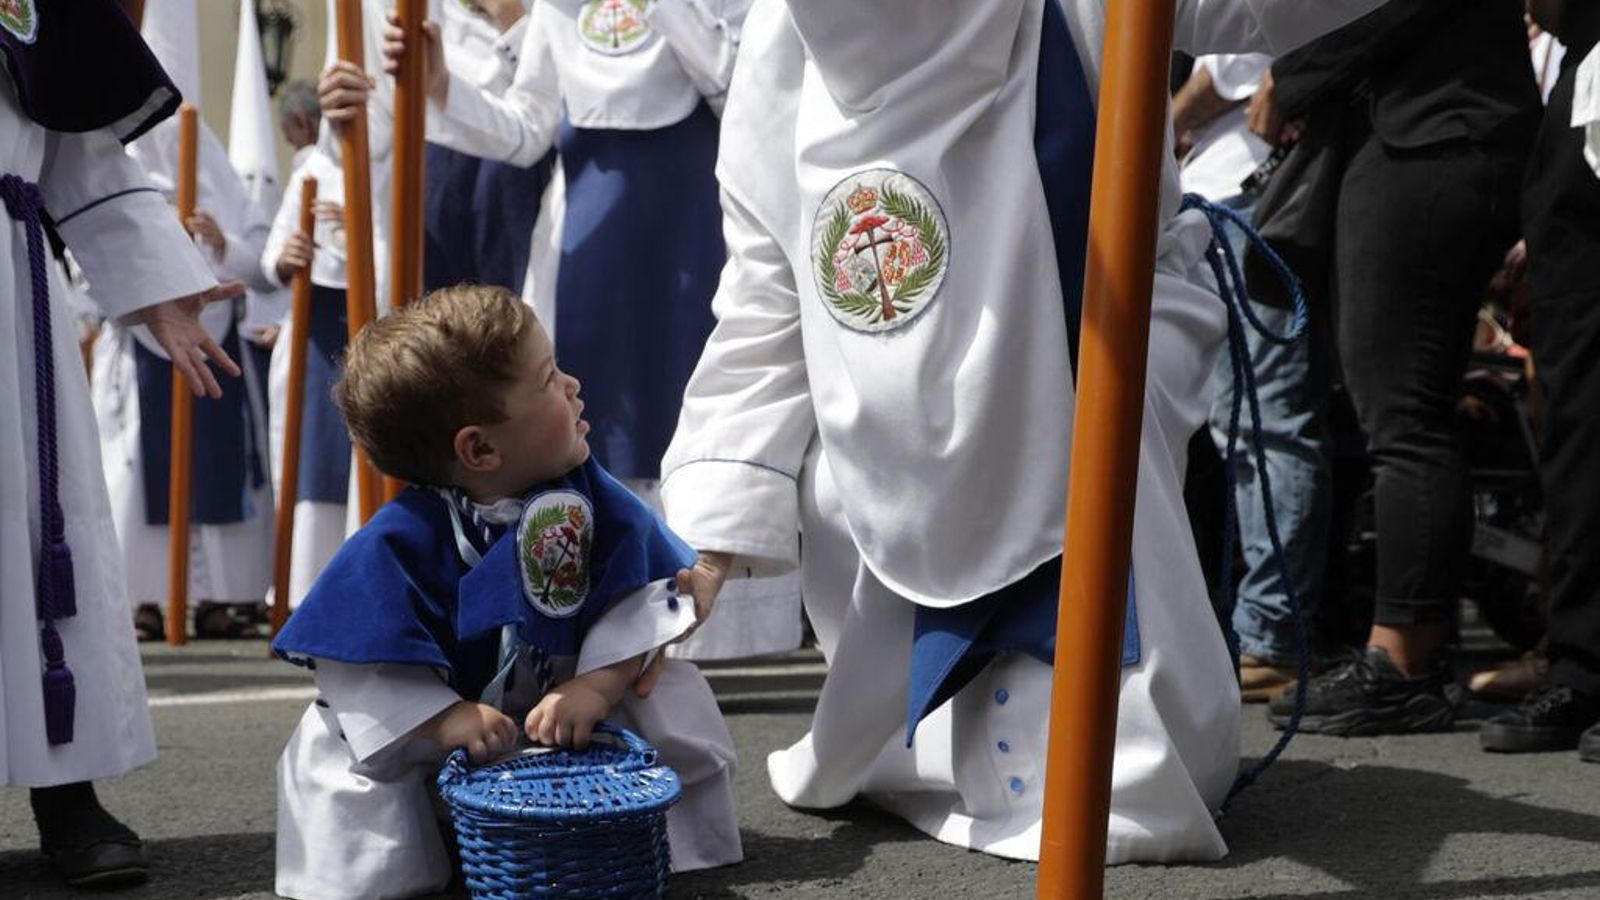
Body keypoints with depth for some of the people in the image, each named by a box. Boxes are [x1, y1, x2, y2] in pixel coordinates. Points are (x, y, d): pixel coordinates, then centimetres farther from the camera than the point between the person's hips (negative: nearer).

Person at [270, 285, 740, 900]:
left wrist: (596, 686, -32)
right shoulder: (399, 543, -24)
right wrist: (446, 719, -36)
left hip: (570, 713, 3)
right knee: (331, 753, -22)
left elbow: (636, 605, -15)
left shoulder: (596, 502, -13)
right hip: (438, 729, -2)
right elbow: (360, 667, -24)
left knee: (674, 697, -16)